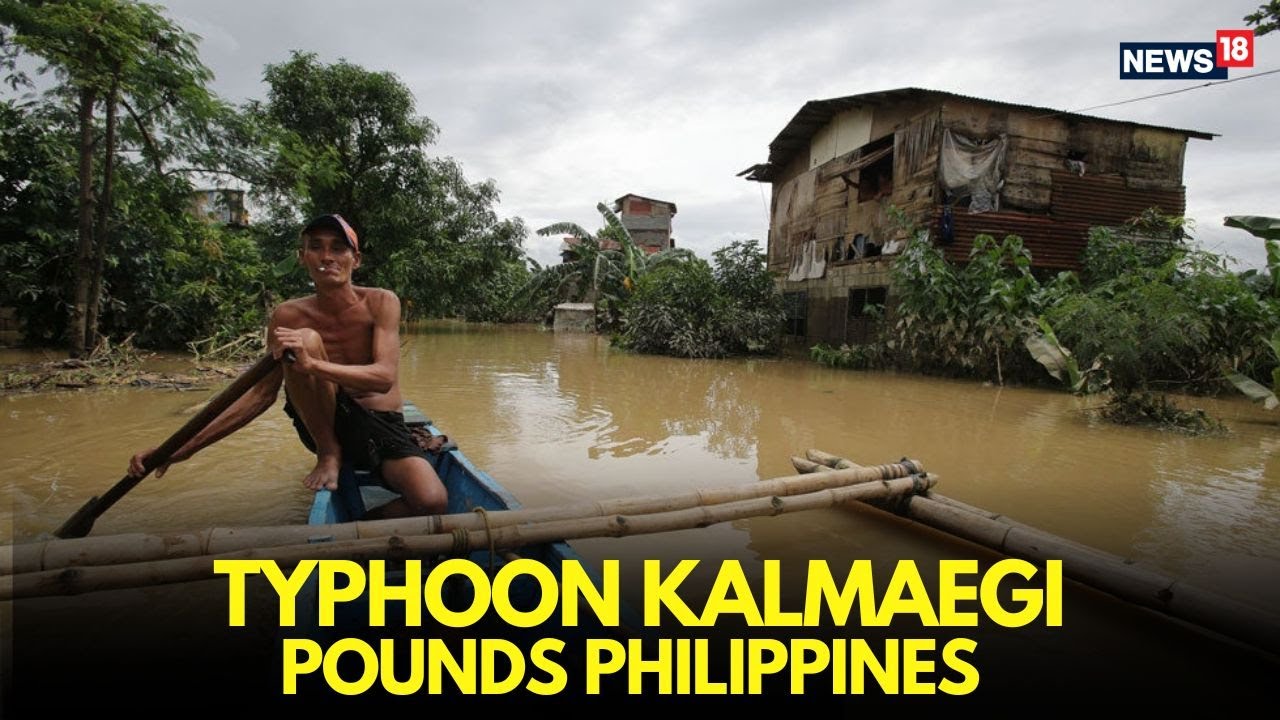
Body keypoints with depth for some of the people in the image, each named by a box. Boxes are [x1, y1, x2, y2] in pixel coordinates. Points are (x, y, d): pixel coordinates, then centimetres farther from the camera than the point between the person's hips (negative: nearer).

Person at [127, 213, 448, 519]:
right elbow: (263, 393, 1)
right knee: (307, 338, -25)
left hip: (384, 427, -1)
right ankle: (328, 455, -10)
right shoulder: (287, 317, -2)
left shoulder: (381, 302, -8)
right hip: (328, 425, 1)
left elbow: (385, 377, -22)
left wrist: (313, 365, -37)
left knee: (432, 501, -30)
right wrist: (187, 447, -7)